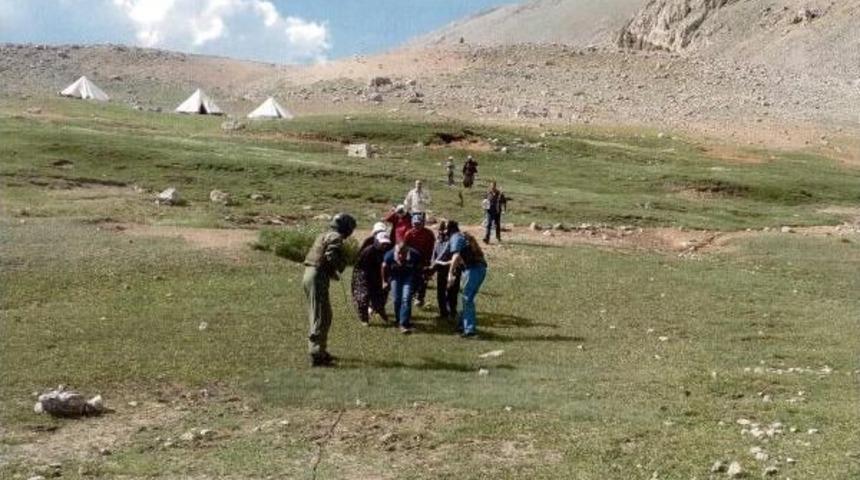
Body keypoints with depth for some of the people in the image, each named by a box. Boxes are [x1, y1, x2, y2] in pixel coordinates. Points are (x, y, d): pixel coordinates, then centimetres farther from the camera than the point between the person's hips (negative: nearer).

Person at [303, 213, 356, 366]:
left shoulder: (324, 236, 21)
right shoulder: (336, 237, -8)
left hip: (309, 274, 10)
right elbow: (331, 256, -24)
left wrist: (332, 272, 9)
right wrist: (336, 272, -5)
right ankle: (316, 356, -8)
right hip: (318, 277, -10)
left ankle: (320, 351, 27)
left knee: (325, 315, 19)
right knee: (320, 318, -8)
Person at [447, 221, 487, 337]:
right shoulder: (466, 236, 25)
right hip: (481, 268, 9)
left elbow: (456, 256, -16)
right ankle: (464, 324, 27)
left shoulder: (455, 237, -1)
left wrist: (450, 274, -18)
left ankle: (470, 328, -10)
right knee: (467, 298, 19)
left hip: (473, 269, -9)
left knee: (467, 299, -6)